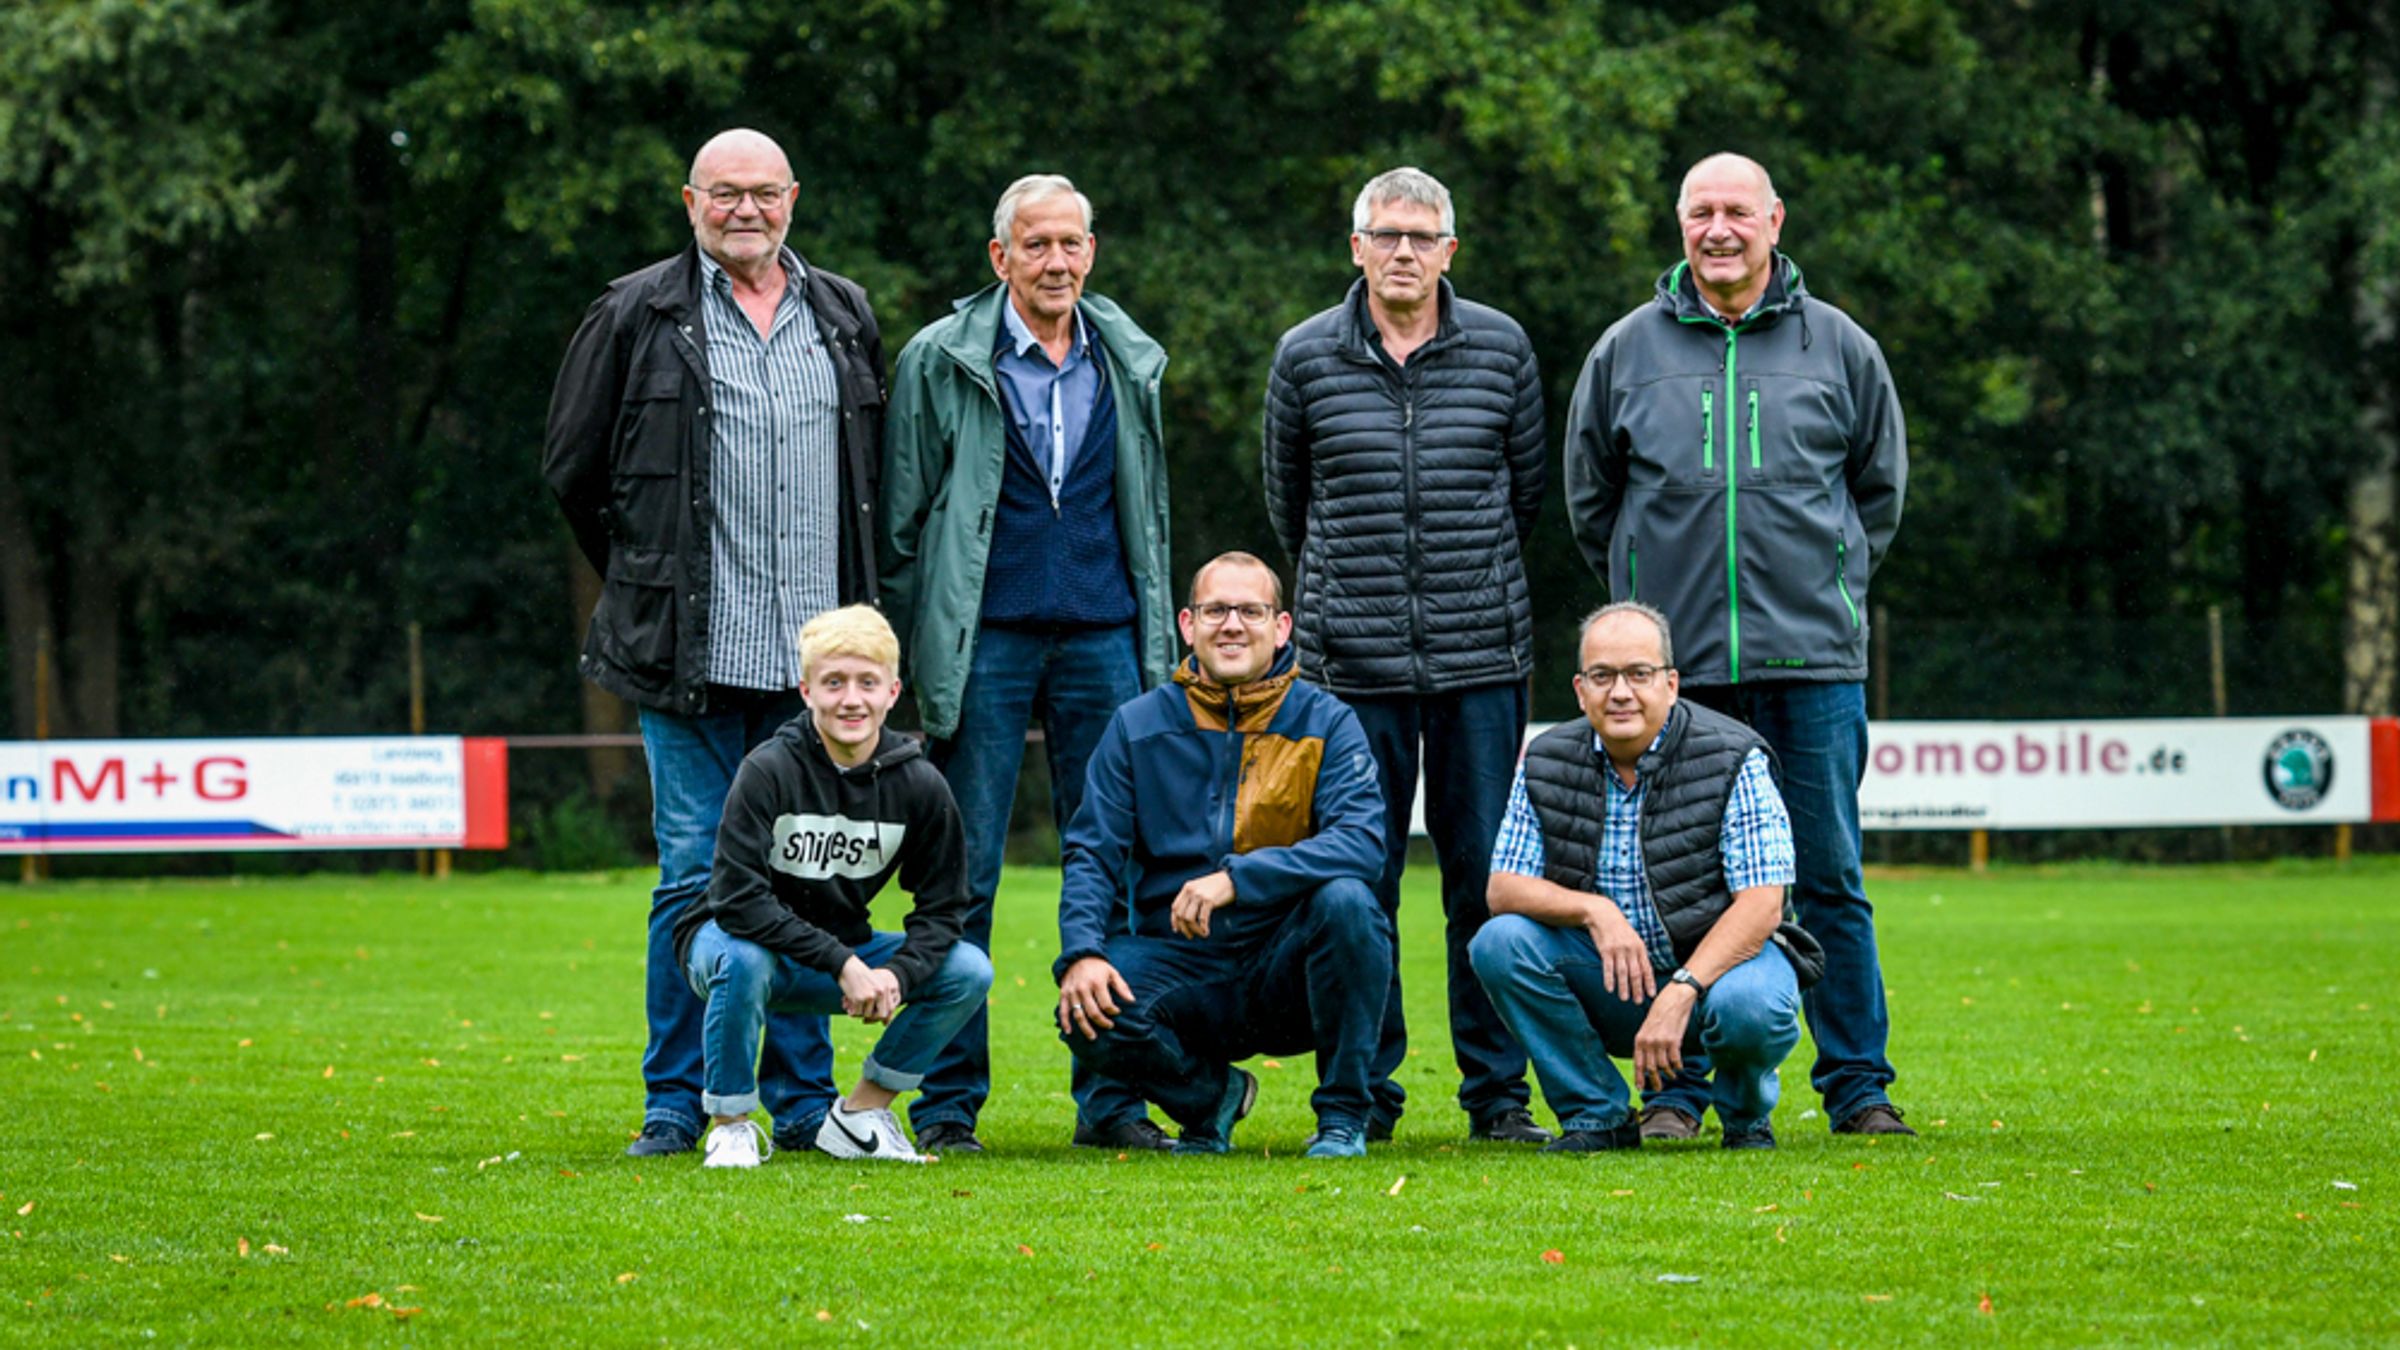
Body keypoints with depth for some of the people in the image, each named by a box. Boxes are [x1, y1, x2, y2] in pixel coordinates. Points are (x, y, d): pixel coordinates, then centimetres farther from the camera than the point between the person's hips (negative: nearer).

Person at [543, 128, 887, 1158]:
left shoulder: (845, 319, 13)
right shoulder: (636, 317, 2)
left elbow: (874, 474, 22)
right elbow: (574, 467, 8)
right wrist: (646, 585, 10)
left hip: (815, 649, 3)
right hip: (692, 652, -3)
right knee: (695, 873, -3)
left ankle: (803, 1097, 12)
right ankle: (677, 1104, 5)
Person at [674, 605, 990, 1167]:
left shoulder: (919, 785, -10)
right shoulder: (770, 770, -22)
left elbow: (940, 908, -3)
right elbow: (736, 899, -28)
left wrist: (895, 975, -24)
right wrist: (843, 964, -31)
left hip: (844, 956, 5)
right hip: (729, 936, -4)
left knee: (969, 972, -13)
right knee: (742, 960, -39)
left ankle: (861, 1114, 3)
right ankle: (730, 1124, -16)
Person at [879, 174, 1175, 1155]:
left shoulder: (1131, 364, 12)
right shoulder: (941, 363, 1)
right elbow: (902, 518, 3)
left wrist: (1158, 650, 14)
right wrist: (911, 652, -1)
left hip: (1103, 641, 3)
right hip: (986, 644, -3)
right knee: (962, 880, -2)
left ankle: (1110, 1100, 9)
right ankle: (949, 1103, 4)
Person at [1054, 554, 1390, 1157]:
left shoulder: (1325, 723, -1)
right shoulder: (1138, 727, 5)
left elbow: (1361, 844, -17)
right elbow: (1092, 853, 0)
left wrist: (1236, 879, -30)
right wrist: (1082, 954, -20)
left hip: (1288, 971, -1)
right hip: (1180, 965, 1)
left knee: (1344, 898, -32)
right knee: (1090, 1018, -29)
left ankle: (1343, 1114, -12)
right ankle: (1210, 1096, 6)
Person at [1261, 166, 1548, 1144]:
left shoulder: (1500, 349, 5)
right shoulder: (1307, 357, 4)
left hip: (1482, 658, 0)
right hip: (1354, 660, 0)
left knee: (1487, 876, 1)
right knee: (1360, 880, 1)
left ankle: (1498, 1089, 8)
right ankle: (1364, 1090, 9)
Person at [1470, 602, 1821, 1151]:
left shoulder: (1732, 759, -13)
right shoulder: (1546, 764, -2)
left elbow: (1760, 905, -19)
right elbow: (1504, 888, -4)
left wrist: (1681, 992, -32)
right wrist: (1594, 910, -25)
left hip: (1720, 961, -3)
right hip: (1612, 978, 3)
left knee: (1747, 1006, -37)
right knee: (1500, 942, -21)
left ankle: (1746, 1112, 1)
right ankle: (1599, 1115, -4)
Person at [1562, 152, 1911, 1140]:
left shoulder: (1837, 347, 6)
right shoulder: (1628, 352, 6)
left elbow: (1880, 486, 18)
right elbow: (1589, 496, 16)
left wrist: (1829, 586, 11)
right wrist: (1649, 597, 12)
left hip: (1812, 659, 0)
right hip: (1675, 662, 0)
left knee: (1829, 877, 2)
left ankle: (1857, 1084, 8)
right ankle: (1677, 1086, 9)